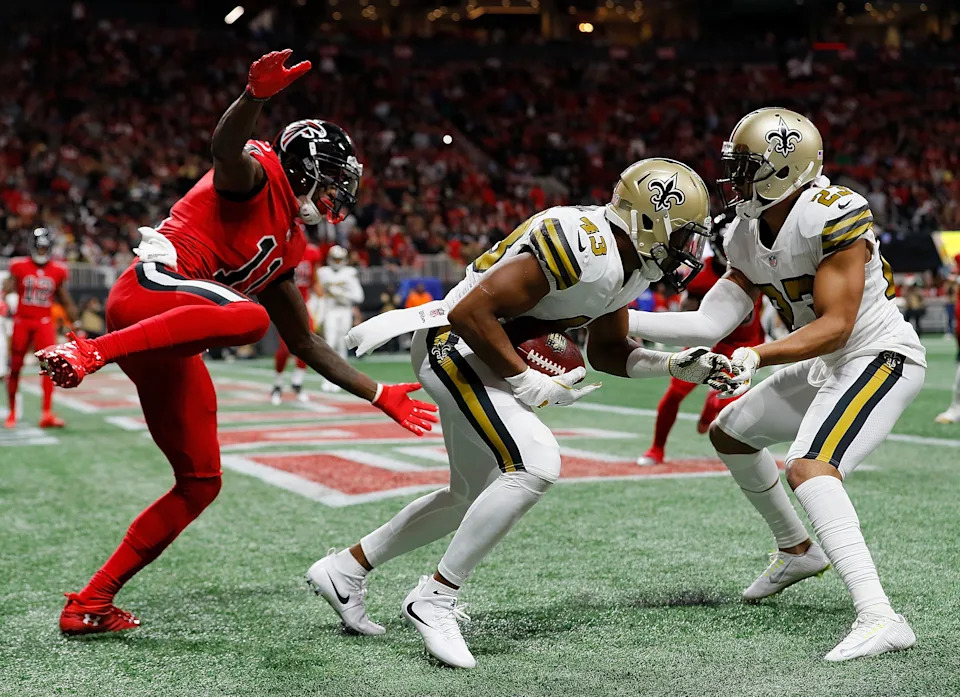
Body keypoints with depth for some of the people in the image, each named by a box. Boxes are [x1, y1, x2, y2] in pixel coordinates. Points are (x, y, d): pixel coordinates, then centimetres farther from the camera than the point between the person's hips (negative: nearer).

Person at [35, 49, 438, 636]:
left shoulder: (286, 245, 26)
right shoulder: (258, 175, 1)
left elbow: (308, 345, 29)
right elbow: (226, 147, -25)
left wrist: (381, 396, 27)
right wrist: (258, 95, -46)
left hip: (169, 347, 9)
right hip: (146, 292, -9)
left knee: (201, 483, 9)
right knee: (249, 316, -38)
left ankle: (92, 603, 14)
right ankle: (88, 353, -35)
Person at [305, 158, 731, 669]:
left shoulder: (629, 262, 5)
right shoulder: (581, 247, -26)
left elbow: (606, 351, 17)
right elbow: (472, 312, -27)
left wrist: (674, 366, 2)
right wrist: (530, 384, -21)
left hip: (484, 359, 11)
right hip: (454, 346, -11)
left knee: (473, 496, 19)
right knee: (536, 466, -22)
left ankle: (345, 569, 31)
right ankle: (434, 599, -11)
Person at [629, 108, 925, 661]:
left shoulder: (834, 216, -23)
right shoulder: (747, 237, 3)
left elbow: (836, 325, -25)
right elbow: (710, 324, -3)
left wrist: (757, 356, -33)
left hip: (881, 358, -10)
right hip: (828, 366, 10)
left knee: (810, 468, -30)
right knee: (730, 433, 21)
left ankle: (880, 619, -33)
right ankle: (799, 551, 38)